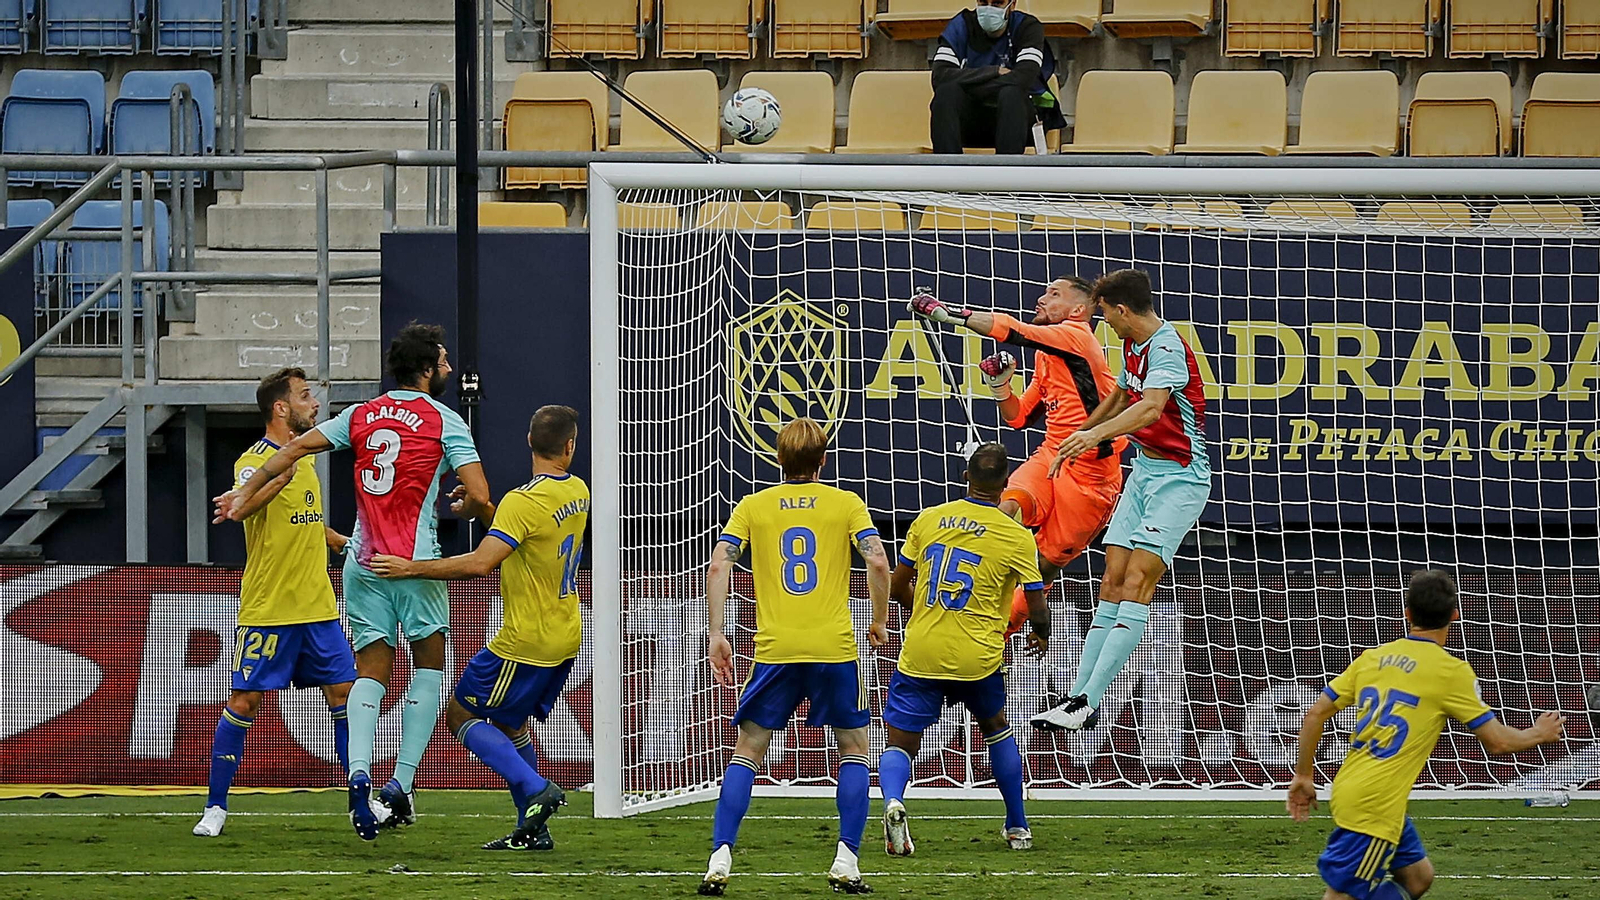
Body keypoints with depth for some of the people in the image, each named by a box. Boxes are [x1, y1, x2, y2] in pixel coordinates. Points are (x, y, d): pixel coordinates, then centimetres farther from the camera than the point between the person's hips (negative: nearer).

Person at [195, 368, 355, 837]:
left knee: (343, 694, 4)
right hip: (267, 609, -7)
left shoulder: (303, 457, 14)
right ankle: (216, 806, 3)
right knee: (244, 701, -5)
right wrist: (281, 478, -49)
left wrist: (345, 542, 28)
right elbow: (243, 507, -33)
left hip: (318, 607, 7)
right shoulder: (254, 460, -11)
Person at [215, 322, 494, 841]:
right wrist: (463, 510, 13)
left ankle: (358, 773, -19)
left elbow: (297, 447, 8)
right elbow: (479, 497, -11)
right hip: (416, 562, -4)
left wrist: (245, 492, 16)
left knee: (371, 672, 6)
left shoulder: (362, 415, 10)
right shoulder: (444, 421, -4)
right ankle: (401, 783, 1)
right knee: (430, 666, 12)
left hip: (363, 564, 4)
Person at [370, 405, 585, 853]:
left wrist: (411, 567, -22)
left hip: (526, 644, -8)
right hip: (564, 641, 8)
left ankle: (535, 788, -9)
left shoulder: (524, 502, -21)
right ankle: (533, 829, 15)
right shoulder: (578, 493, 4)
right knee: (508, 723, 20)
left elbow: (479, 564, -28)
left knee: (461, 715, 4)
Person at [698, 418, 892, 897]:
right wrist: (879, 622, 7)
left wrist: (716, 635, 1)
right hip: (834, 647, -1)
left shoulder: (753, 506, 9)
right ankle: (847, 861, 2)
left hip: (775, 650, 1)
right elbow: (878, 562, -7)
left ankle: (720, 859, -5)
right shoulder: (846, 504, 6)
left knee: (747, 752, 9)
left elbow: (718, 566, -2)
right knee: (853, 748, 15)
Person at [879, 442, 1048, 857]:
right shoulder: (1016, 537, -5)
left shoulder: (929, 520, 3)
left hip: (920, 652, 0)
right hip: (977, 658, 0)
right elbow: (1037, 610, -2)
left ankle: (893, 800, -28)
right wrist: (1041, 636, 22)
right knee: (996, 728, 26)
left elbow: (897, 588, 9)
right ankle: (1017, 827, 30)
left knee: (900, 743, 5)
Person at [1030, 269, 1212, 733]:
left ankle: (1087, 702, -23)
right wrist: (1073, 441, 42)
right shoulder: (1134, 346, 11)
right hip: (1145, 469, 9)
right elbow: (1118, 399, 30)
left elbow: (1151, 408, -38)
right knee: (1113, 581, 2)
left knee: (1136, 583, -16)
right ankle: (1082, 697, 0)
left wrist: (1096, 434, -52)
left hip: (1180, 476, -9)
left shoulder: (1168, 347, -19)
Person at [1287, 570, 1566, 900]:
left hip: (1346, 790, 7)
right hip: (1376, 807, -7)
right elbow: (1497, 741, -3)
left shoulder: (1372, 658, 10)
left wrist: (1304, 774, 22)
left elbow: (1315, 714, 11)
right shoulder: (1452, 671, -7)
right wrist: (1540, 734, 17)